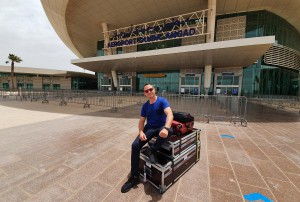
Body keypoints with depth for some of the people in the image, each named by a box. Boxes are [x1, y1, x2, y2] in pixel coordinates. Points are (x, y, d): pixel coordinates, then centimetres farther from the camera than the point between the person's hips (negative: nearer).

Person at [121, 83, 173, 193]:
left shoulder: (162, 101, -11)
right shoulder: (145, 106, 5)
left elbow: (170, 114, -27)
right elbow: (141, 121, 6)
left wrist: (166, 128, -46)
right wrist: (141, 132, -15)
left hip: (161, 128, -3)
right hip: (149, 128, 4)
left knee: (170, 130, -39)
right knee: (135, 145, -17)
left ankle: (152, 150, -14)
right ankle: (134, 177, 0)